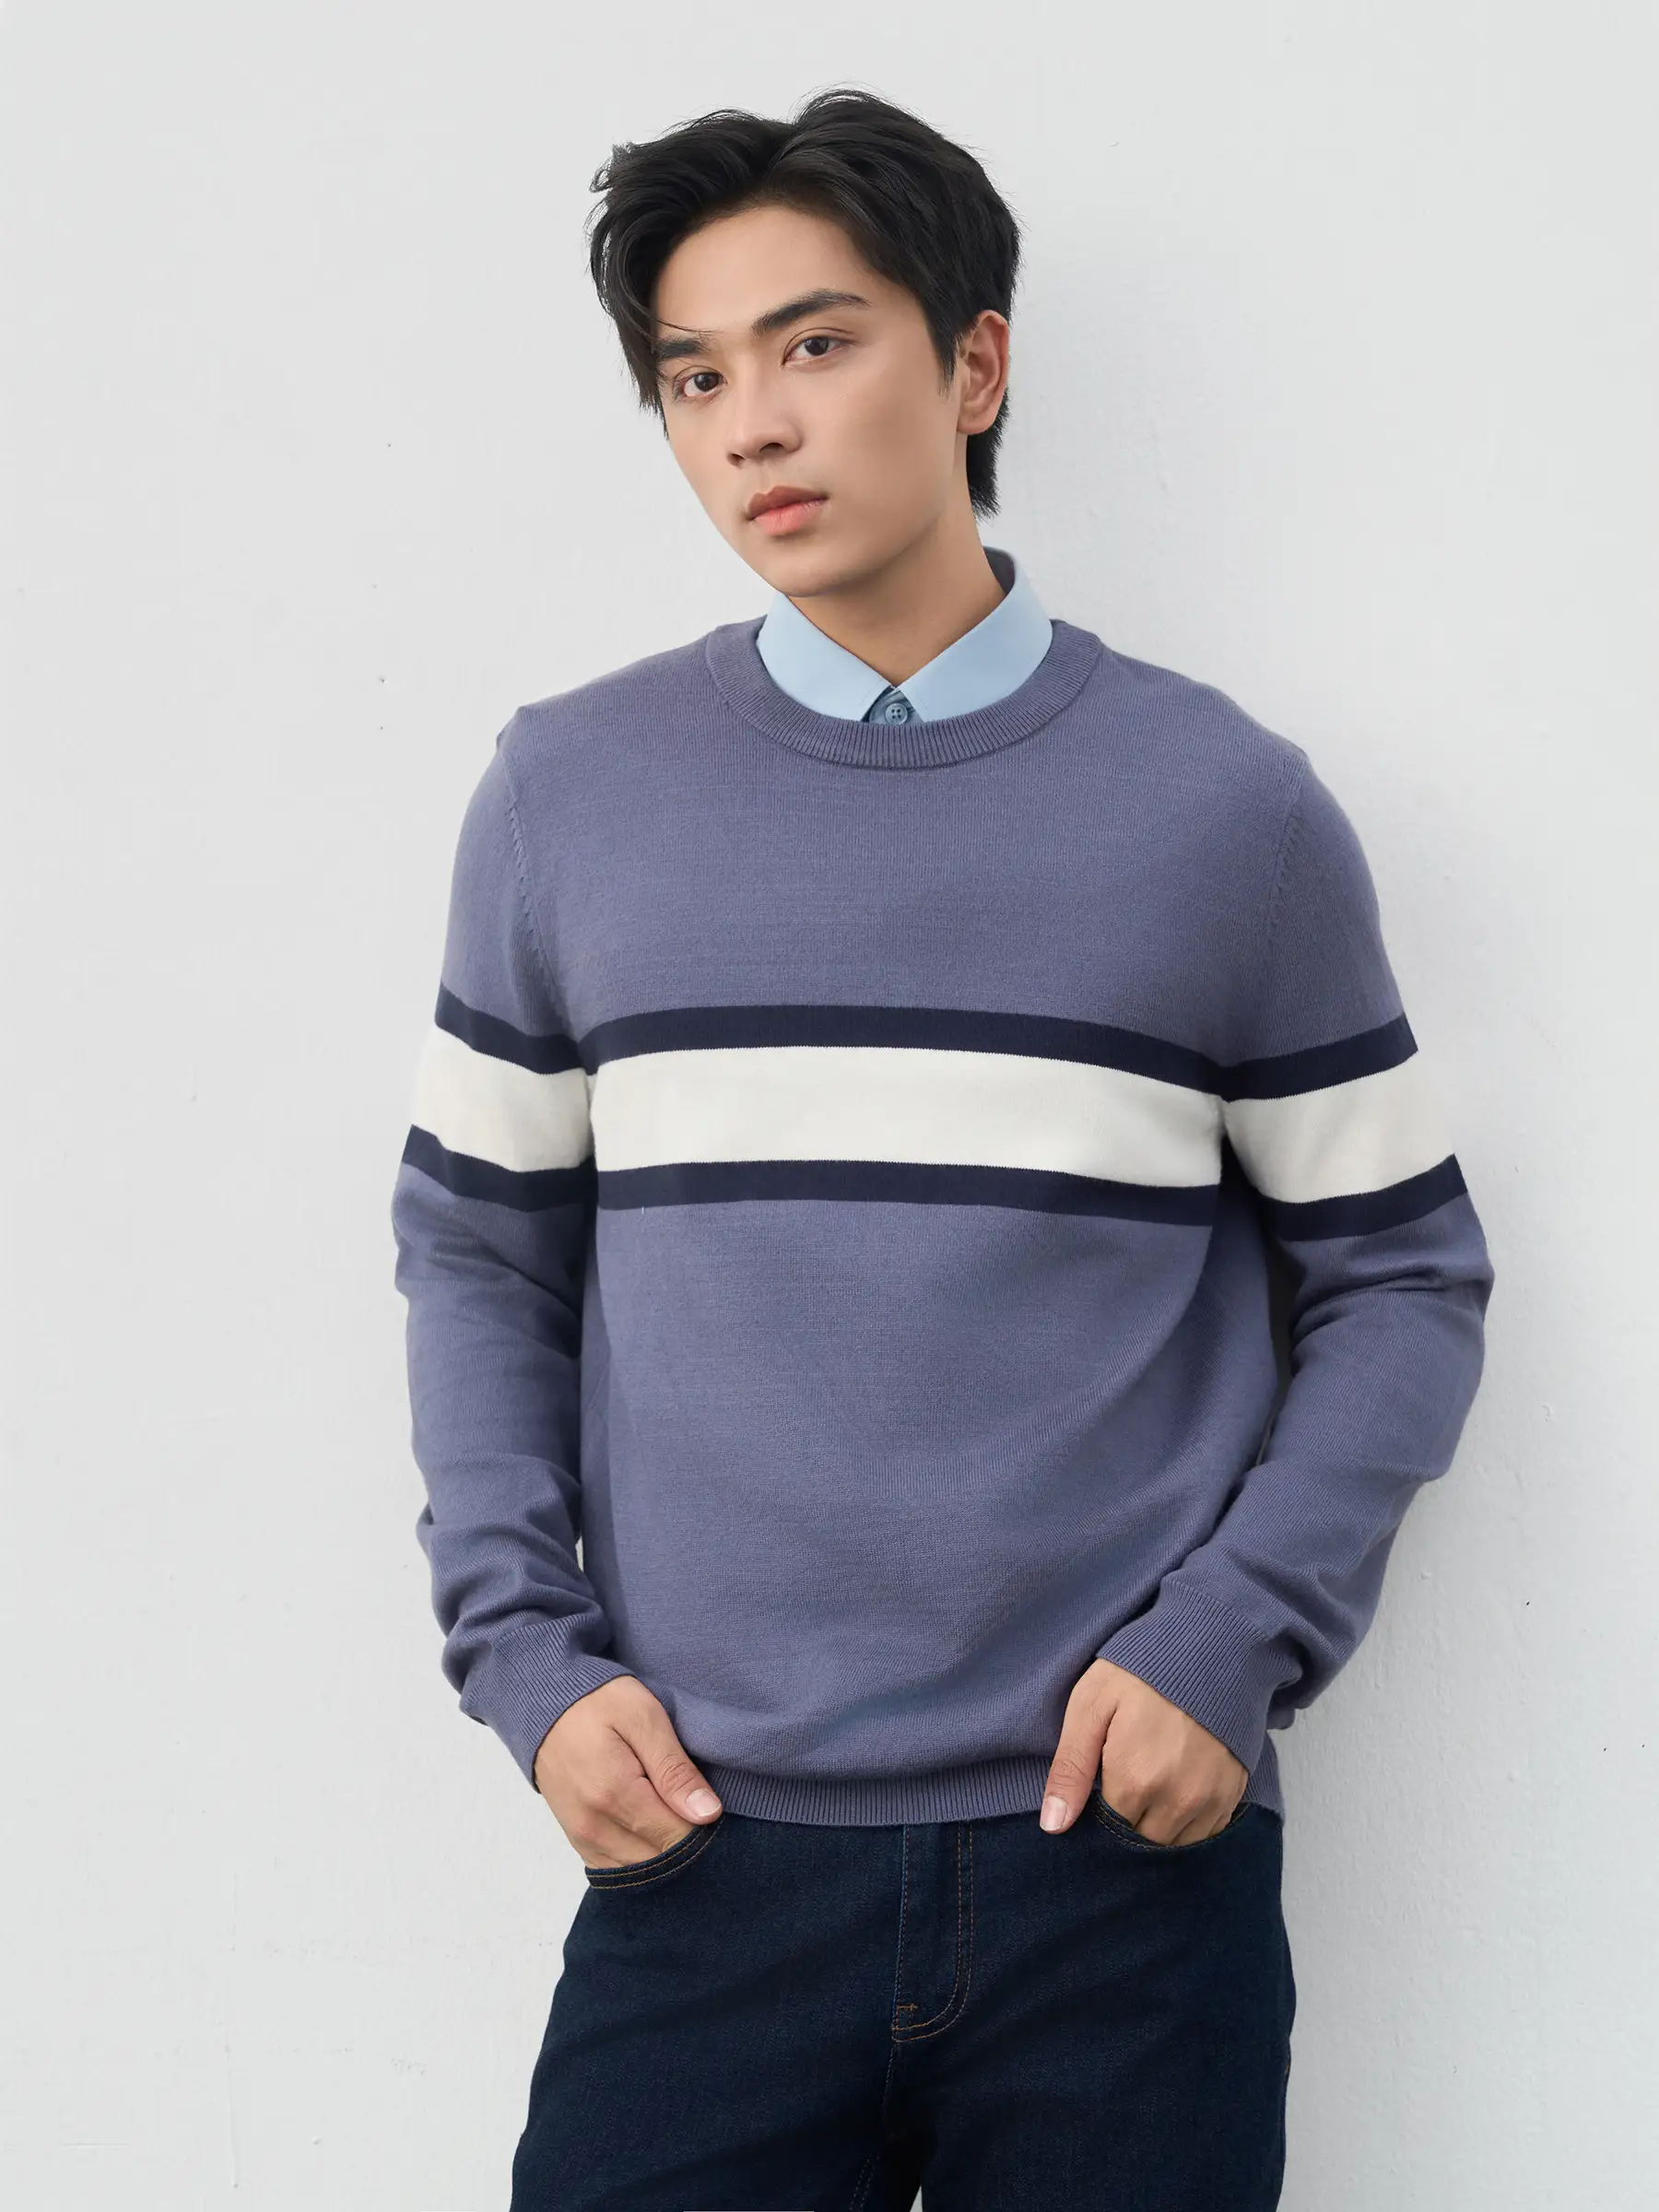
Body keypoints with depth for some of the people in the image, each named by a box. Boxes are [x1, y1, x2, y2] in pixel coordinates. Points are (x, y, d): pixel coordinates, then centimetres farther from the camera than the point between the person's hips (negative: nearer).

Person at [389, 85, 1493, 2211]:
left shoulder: (1229, 807, 1)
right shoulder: (569, 792, 4)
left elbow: (1396, 1275, 5)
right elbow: (479, 1251, 11)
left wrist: (1235, 1646, -6)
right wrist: (525, 1652, 0)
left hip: (1127, 1860, 0)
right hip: (702, 1855, 1)